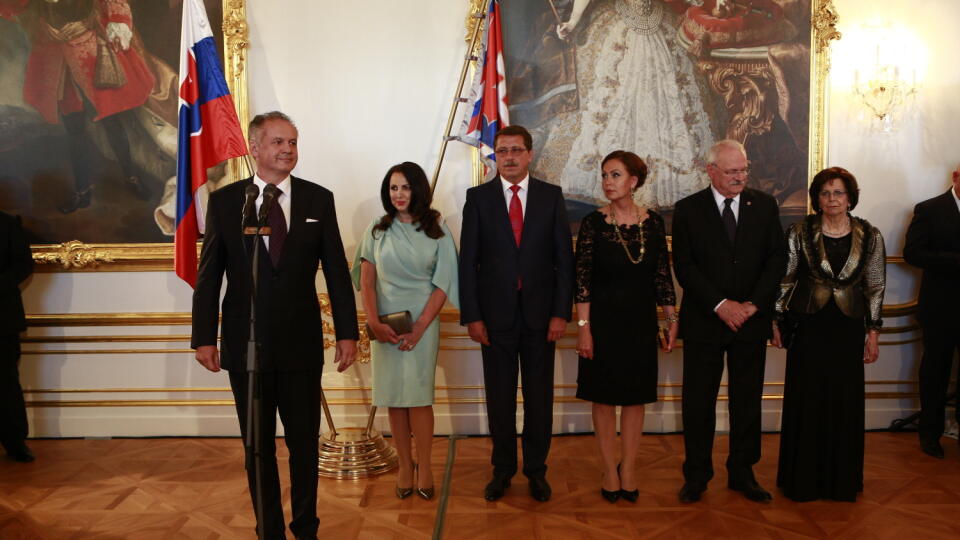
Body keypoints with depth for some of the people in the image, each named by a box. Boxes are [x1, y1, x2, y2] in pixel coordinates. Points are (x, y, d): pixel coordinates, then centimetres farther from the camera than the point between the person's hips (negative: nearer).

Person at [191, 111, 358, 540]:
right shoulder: (224, 200, 0)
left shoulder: (318, 199, 1)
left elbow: (337, 272, 2)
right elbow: (208, 275, 1)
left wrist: (347, 333, -1)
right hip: (246, 344, 0)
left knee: (305, 442, 10)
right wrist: (204, 337, -3)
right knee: (258, 446, 12)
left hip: (302, 343, 0)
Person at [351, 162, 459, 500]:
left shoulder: (437, 230, 0)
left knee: (418, 397, -2)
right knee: (393, 398, 6)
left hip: (422, 323, -2)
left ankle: (424, 467, 11)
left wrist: (419, 329, -10)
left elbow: (442, 284, -3)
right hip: (385, 326, 2)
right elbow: (366, 281, 2)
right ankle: (404, 465, 17)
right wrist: (374, 323, -11)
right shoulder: (377, 230, 4)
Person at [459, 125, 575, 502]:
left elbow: (564, 257, 1)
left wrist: (561, 312, -6)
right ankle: (502, 469, 24)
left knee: (539, 396, 8)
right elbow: (468, 261, 0)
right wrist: (471, 316, -6)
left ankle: (536, 470, 24)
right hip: (495, 314, 0)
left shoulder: (551, 196, 3)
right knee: (499, 397, 9)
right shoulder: (478, 198, 1)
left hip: (540, 313, 1)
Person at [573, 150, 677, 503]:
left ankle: (628, 469, 21)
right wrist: (583, 327, -12)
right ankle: (610, 470, 18)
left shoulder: (653, 223, 1)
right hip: (604, 318, -2)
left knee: (636, 397, 8)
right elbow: (582, 278, -8)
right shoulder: (593, 223, -6)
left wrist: (672, 321, 4)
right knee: (604, 397, 6)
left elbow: (663, 275, 5)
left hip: (641, 321, 2)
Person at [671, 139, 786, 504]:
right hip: (703, 322, -2)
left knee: (747, 401, 10)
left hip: (751, 320, 2)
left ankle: (742, 473, 24)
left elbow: (777, 259, 2)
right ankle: (696, 474, 18)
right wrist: (720, 305, -15)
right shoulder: (688, 209, -1)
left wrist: (754, 304, -11)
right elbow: (684, 266, -7)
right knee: (698, 401, 5)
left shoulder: (764, 206, 6)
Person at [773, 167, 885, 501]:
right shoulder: (800, 233, -2)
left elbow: (875, 287, 5)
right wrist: (776, 322, 1)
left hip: (848, 330, 1)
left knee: (845, 404, 7)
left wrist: (873, 332, 4)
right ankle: (803, 479, 20)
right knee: (805, 402, 5)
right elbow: (784, 279, 2)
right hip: (808, 328, -1)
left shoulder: (869, 236, 1)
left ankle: (841, 480, 25)